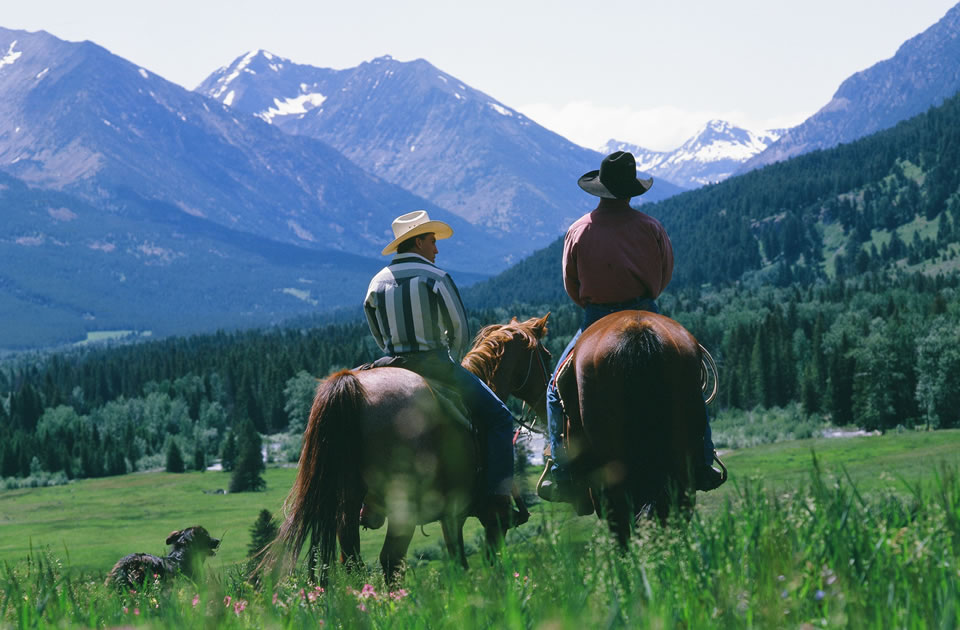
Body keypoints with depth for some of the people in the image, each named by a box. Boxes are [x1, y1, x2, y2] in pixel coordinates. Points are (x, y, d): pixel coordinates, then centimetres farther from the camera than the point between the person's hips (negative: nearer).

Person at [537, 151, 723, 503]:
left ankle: (562, 476, 5)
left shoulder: (578, 231, -2)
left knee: (558, 388, 15)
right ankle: (703, 465, 13)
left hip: (596, 320, -1)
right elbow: (666, 275, 11)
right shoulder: (651, 227, 0)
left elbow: (572, 287, 6)